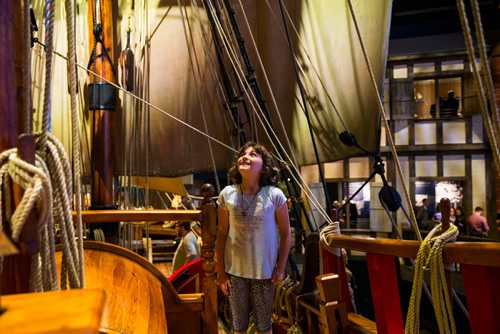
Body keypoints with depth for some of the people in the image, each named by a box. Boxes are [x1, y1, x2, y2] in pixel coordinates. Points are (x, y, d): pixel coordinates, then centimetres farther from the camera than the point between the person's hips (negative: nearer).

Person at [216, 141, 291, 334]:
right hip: (235, 270, 2)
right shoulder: (227, 195, -8)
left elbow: (285, 233, -4)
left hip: (264, 271, -1)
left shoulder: (274, 195, -13)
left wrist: (281, 268, -5)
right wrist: (220, 270, 0)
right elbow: (222, 234, -1)